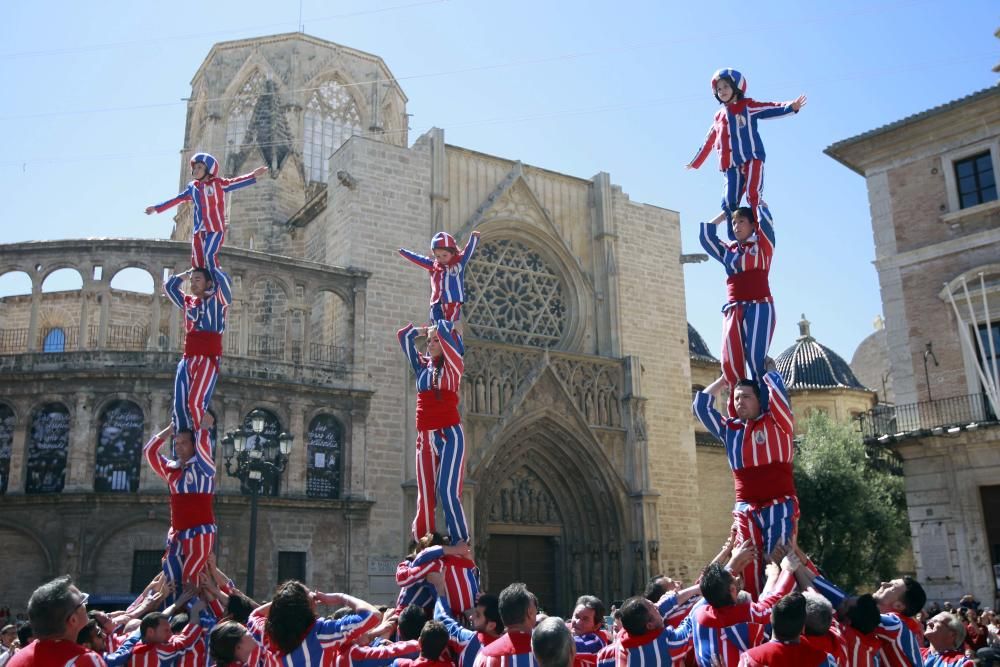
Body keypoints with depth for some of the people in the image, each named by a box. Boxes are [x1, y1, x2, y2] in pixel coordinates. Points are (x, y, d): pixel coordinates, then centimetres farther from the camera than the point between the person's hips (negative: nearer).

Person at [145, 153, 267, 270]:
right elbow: (176, 200, 22)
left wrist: (253, 175, -22)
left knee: (209, 255, -21)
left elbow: (235, 182, -9)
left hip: (215, 228, -6)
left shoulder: (217, 184, 1)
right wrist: (156, 208, 27)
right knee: (196, 262, 1)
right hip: (198, 229, 6)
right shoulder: (192, 187, 14)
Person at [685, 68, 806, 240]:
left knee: (753, 193, -21)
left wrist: (790, 106, -28)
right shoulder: (719, 117, 21)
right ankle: (735, 238, -2)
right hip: (732, 166, 5)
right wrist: (695, 162, 39)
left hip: (752, 159, -5)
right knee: (729, 203, -5)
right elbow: (708, 142, 31)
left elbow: (770, 109, -9)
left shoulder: (748, 106, 6)